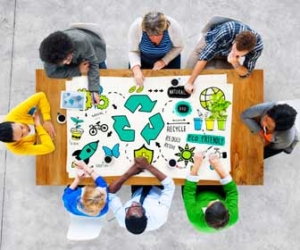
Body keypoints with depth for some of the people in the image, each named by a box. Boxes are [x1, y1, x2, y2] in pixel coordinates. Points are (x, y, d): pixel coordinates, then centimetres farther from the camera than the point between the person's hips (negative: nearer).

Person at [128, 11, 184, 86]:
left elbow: (178, 47, -15)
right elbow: (133, 51, -22)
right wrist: (137, 70, -37)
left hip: (168, 57, 0)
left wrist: (164, 61, -27)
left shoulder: (174, 26, -33)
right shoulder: (136, 27, -34)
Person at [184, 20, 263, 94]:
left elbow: (245, 73, -27)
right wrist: (190, 82, -40)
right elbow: (205, 56, -39)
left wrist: (235, 63, -49)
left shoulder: (257, 46, -37)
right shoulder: (226, 32, -45)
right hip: (209, 42, -2)